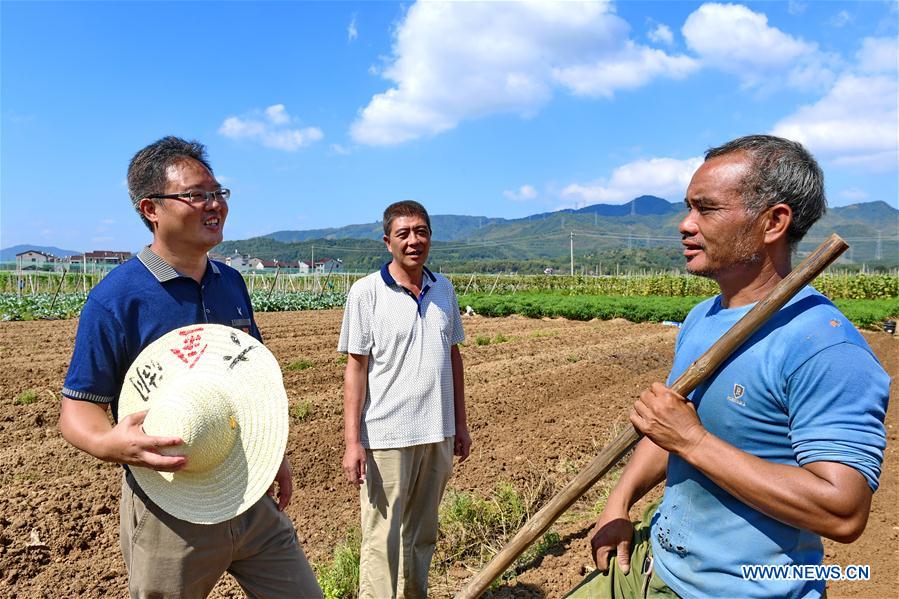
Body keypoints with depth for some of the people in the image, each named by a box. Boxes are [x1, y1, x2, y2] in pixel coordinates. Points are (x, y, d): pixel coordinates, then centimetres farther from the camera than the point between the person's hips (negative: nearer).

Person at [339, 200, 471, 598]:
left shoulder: (443, 288, 7)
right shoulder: (366, 291, -8)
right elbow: (355, 368, -9)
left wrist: (460, 423, 13)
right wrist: (352, 442, -12)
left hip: (437, 434, 5)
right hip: (386, 437, -5)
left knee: (422, 536, 19)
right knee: (383, 540, 3)